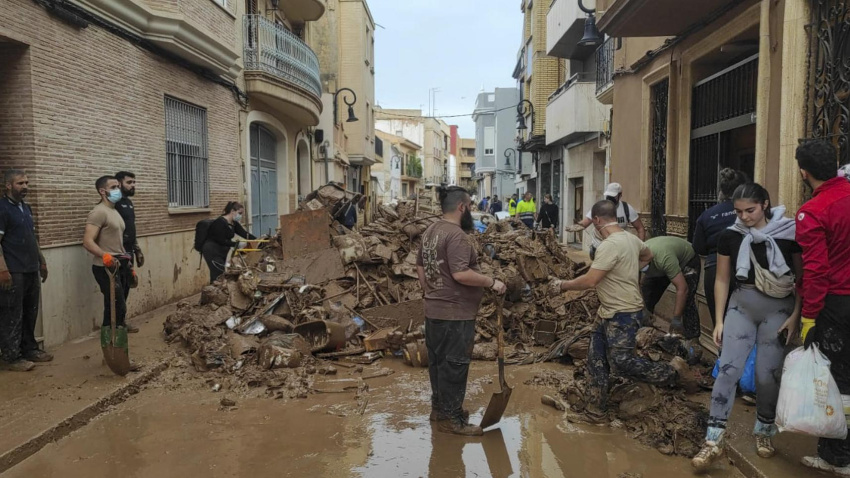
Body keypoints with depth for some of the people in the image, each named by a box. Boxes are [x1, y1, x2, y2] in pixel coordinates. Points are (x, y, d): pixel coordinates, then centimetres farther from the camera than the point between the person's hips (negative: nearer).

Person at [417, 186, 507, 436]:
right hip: (455, 314, -10)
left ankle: (439, 407, 31)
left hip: (433, 310, 10)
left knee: (438, 361, 18)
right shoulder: (457, 235, -20)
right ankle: (451, 418, 10)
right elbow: (461, 274, -28)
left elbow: (420, 267, 16)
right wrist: (492, 282, -18)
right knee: (454, 365, 1)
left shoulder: (430, 231, 10)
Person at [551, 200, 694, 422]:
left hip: (623, 315, -10)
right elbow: (648, 255, 27)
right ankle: (595, 409, 19)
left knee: (622, 362, -4)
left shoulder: (609, 245, -25)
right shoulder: (630, 238, 7)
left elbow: (590, 281, -27)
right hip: (610, 313, 10)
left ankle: (673, 371, 14)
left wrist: (562, 285, -13)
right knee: (596, 360, 11)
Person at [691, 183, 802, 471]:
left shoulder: (789, 234, -8)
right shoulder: (730, 237, -2)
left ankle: (764, 432, 27)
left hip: (778, 308, -1)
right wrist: (719, 320, 2)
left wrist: (795, 316, -7)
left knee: (767, 374, 2)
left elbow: (803, 279, -1)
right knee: (728, 368, -8)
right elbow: (722, 280, 4)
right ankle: (714, 440, -5)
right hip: (742, 304, 1)